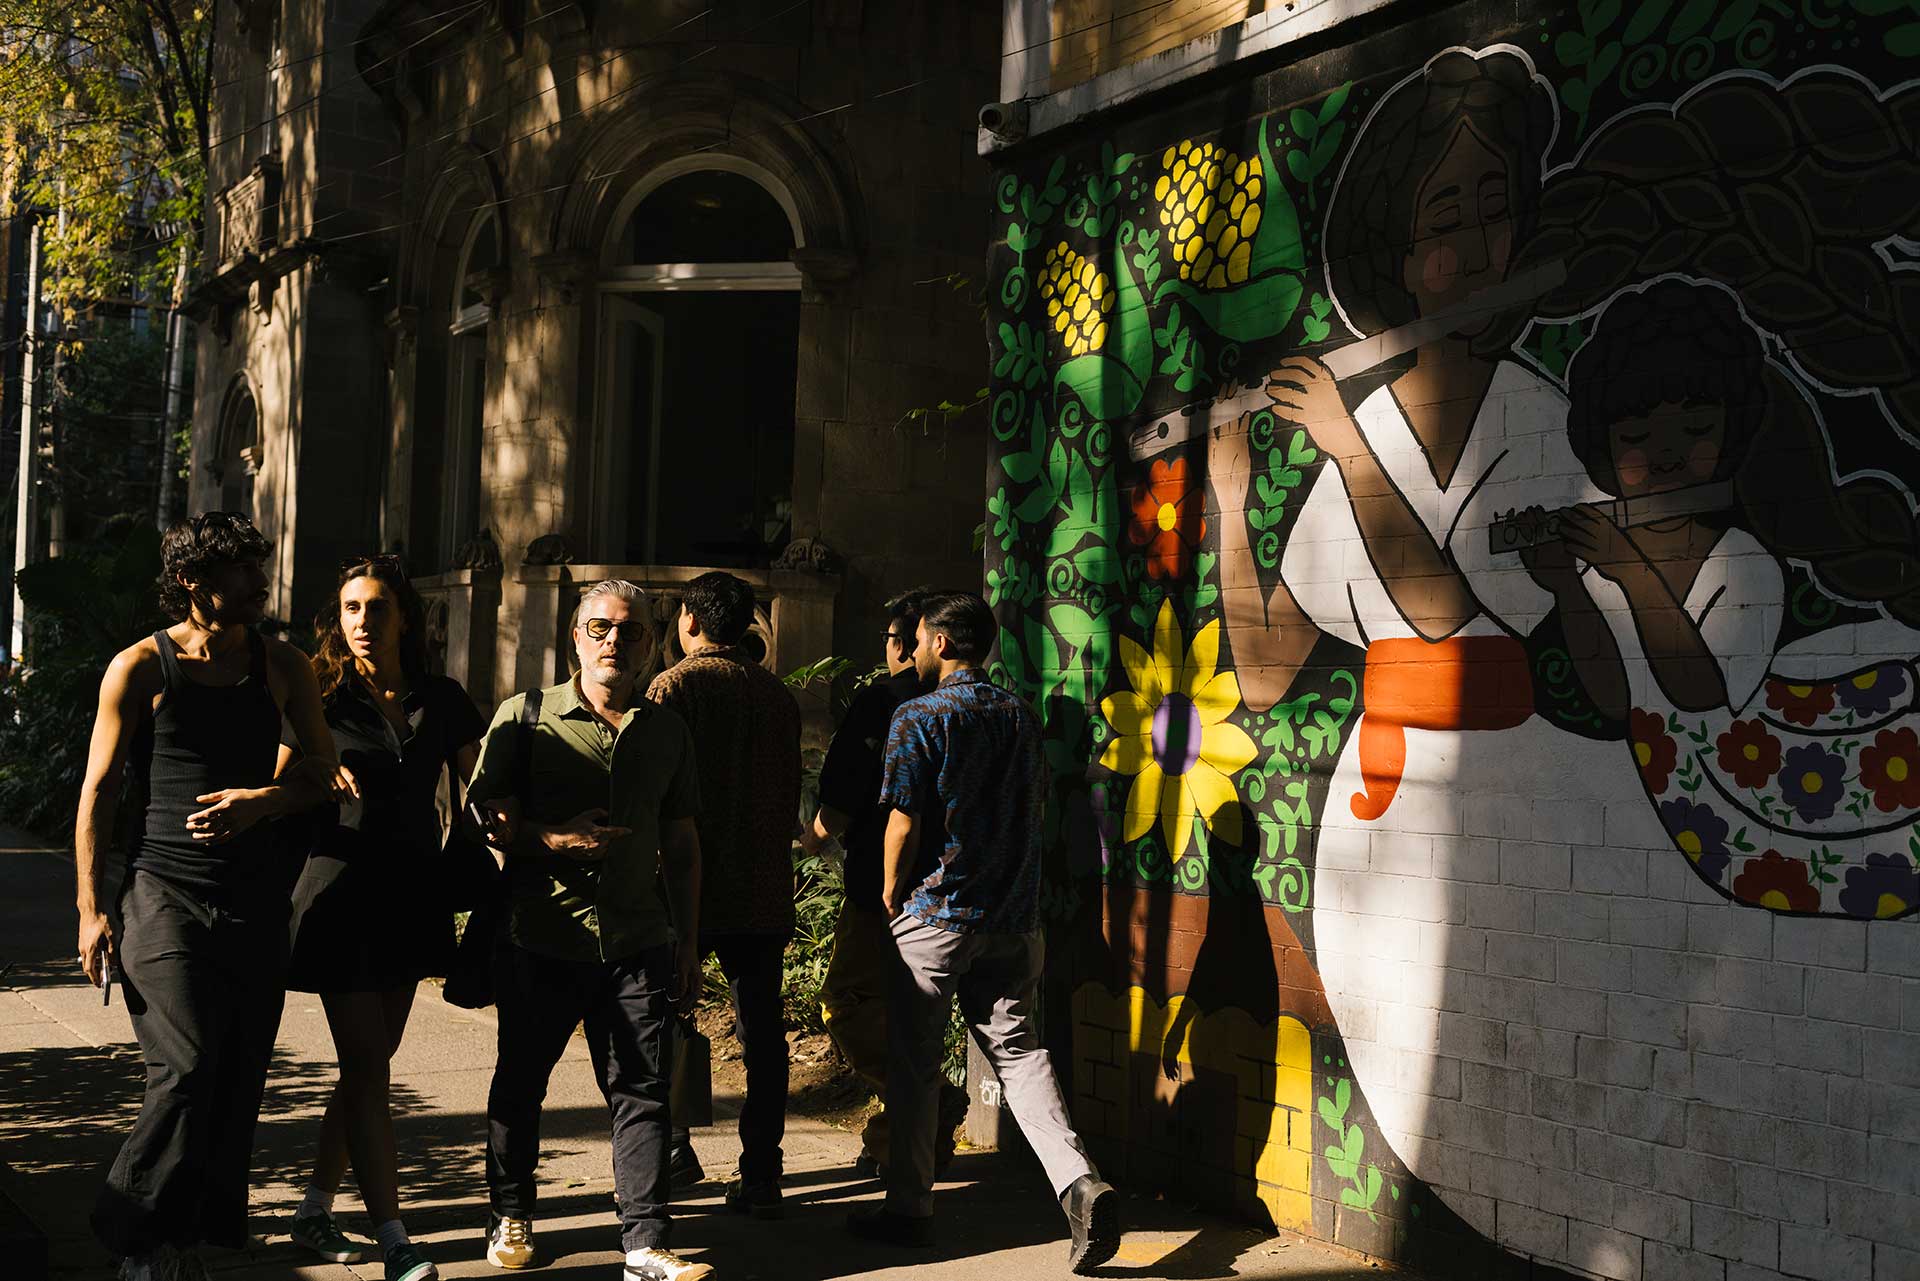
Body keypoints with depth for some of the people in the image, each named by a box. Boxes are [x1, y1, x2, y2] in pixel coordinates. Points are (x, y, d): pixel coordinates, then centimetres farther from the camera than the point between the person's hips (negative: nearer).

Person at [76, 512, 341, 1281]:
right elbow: (99, 790, 2)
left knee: (240, 1080, 3)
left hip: (257, 899, 4)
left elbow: (325, 769, 15)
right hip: (166, 896, -4)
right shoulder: (140, 668, 0)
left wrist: (265, 800, -6)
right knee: (185, 1073, -13)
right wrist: (92, 908, -4)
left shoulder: (282, 667, 10)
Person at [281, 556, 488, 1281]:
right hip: (345, 890, -4)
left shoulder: (441, 700, 8)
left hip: (413, 894, 5)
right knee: (366, 1067, -7)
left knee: (368, 1064, 11)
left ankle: (315, 1210, 25)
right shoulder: (322, 698, -2)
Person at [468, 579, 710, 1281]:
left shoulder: (667, 731, 11)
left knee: (642, 1091, -2)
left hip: (639, 943, 2)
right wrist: (556, 840, -16)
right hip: (539, 940, -1)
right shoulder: (524, 717, 2)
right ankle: (510, 1215, 30)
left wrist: (688, 946, 13)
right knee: (519, 1084, 11)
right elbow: (484, 820, 0)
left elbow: (681, 845, 15)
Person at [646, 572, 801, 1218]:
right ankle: (760, 1177, 4)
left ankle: (674, 1148, 14)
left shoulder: (674, 686, -6)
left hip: (689, 885, -3)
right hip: (765, 890, 4)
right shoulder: (778, 694, 8)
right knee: (762, 1031, 4)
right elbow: (791, 794, 13)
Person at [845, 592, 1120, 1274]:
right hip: (1013, 917, 5)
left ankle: (909, 1207, 15)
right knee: (1017, 1049, 7)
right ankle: (1080, 1183, -11)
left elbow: (903, 819, -11)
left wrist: (891, 896, 2)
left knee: (913, 1062, 7)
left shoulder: (919, 717, -9)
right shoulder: (1022, 717, 9)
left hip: (934, 913, -5)